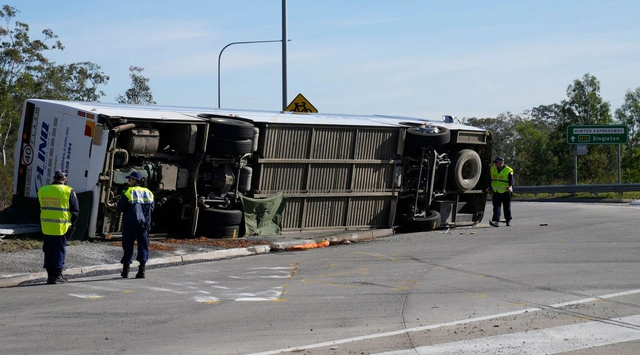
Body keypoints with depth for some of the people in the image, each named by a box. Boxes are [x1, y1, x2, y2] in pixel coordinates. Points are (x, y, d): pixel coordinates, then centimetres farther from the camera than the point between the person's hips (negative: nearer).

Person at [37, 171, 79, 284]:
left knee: (48, 251, 12)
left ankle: (50, 275, 14)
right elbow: (75, 210, -4)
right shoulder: (68, 191, -6)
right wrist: (72, 223, 9)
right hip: (61, 227, -3)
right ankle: (57, 275, 2)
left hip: (46, 227, 4)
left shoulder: (42, 190, 6)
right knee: (60, 250, 4)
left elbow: (40, 207, 15)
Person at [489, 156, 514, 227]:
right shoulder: (493, 169, 8)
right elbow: (490, 180, 19)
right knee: (496, 207, -8)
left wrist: (510, 187, -33)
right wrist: (490, 188, 19)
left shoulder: (508, 171, -9)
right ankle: (496, 221, -16)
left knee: (507, 208, 10)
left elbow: (511, 181, -15)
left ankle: (508, 220, 27)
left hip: (505, 193, -3)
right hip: (496, 193, 3)